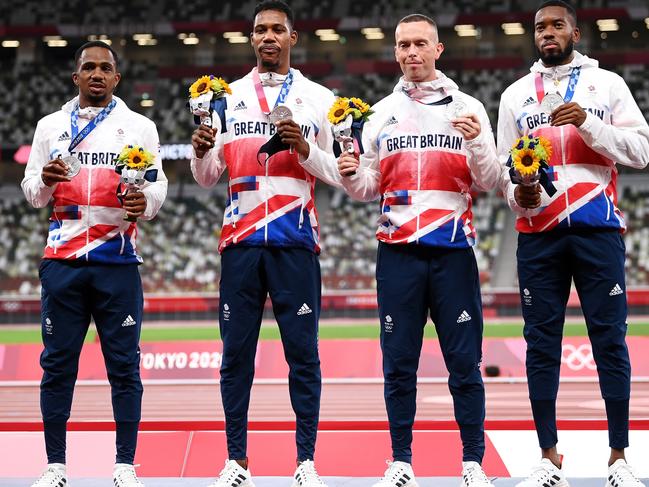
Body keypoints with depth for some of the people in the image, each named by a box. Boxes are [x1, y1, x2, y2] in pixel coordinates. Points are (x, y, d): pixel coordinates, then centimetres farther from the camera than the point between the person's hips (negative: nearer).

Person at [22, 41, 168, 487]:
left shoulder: (139, 127, 9)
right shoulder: (51, 126, 13)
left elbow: (158, 185, 4)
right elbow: (33, 194, 14)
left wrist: (145, 202, -18)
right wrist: (44, 181, -9)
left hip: (118, 262, -1)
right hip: (63, 261, 1)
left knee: (124, 365, -2)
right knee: (58, 364, 2)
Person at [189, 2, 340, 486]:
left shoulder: (318, 98, 7)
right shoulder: (229, 97, 11)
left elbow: (338, 174, 5)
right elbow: (207, 178, 11)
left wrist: (305, 148, -13)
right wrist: (201, 151, -10)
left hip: (296, 242, -2)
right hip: (241, 241, 2)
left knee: (303, 352, -1)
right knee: (236, 352, 2)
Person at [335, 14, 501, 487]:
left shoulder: (468, 109, 5)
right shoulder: (381, 113, 10)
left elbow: (489, 182, 3)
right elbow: (369, 188, 13)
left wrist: (478, 143, -15)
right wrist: (352, 177, -9)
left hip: (453, 251, -2)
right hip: (398, 253, 2)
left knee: (465, 363, -1)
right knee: (399, 364, 3)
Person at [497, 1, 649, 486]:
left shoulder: (607, 84, 8)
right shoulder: (516, 95, 14)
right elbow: (505, 167, 13)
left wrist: (588, 123, -13)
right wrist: (516, 194, -9)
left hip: (598, 229, -2)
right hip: (539, 234, 2)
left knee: (610, 341, -2)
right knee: (541, 344, 1)